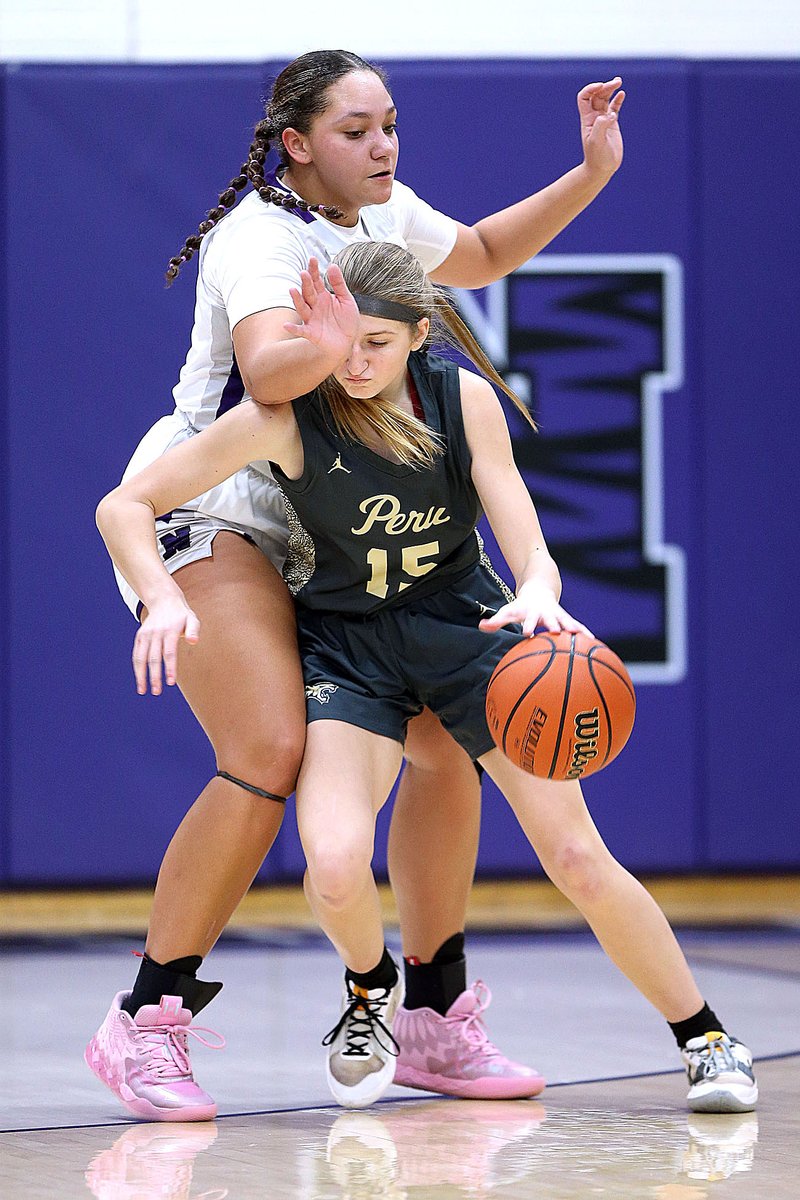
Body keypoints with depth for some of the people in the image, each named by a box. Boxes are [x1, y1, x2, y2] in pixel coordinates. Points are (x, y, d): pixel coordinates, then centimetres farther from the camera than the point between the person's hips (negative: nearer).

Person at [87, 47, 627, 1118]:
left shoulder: (387, 217, 6)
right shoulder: (261, 237, -19)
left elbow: (483, 254, 28)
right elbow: (268, 370, -38)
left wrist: (592, 174, 18)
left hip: (319, 534, 9)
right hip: (207, 518, -9)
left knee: (449, 738, 1)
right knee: (271, 756, -26)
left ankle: (434, 1023, 12)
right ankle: (144, 1021, -17)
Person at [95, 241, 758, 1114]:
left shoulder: (464, 400, -12)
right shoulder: (287, 419, -18)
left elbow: (530, 553, -14)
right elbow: (125, 506, -16)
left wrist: (538, 596, -38)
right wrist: (163, 600, -35)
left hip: (467, 625, 1)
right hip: (346, 643, -1)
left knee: (579, 861, -5)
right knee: (336, 867, -26)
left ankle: (705, 1041, 14)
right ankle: (372, 992, 10)